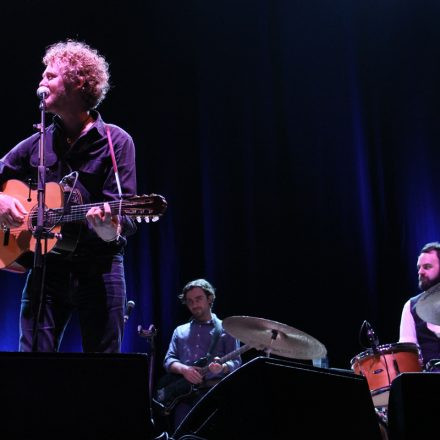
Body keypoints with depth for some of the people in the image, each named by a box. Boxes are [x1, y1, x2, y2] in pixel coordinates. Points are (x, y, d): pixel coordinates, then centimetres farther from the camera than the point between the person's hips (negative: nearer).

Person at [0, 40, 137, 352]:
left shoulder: (116, 142, -2)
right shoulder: (39, 142, 11)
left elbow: (125, 213, -9)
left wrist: (112, 229, -31)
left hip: (99, 269, -3)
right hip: (45, 268, 4)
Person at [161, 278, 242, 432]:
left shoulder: (225, 329, 11)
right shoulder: (180, 331, 21)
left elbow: (236, 362, 3)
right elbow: (168, 361, 12)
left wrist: (222, 367, -20)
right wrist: (184, 369, -10)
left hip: (213, 391, -3)